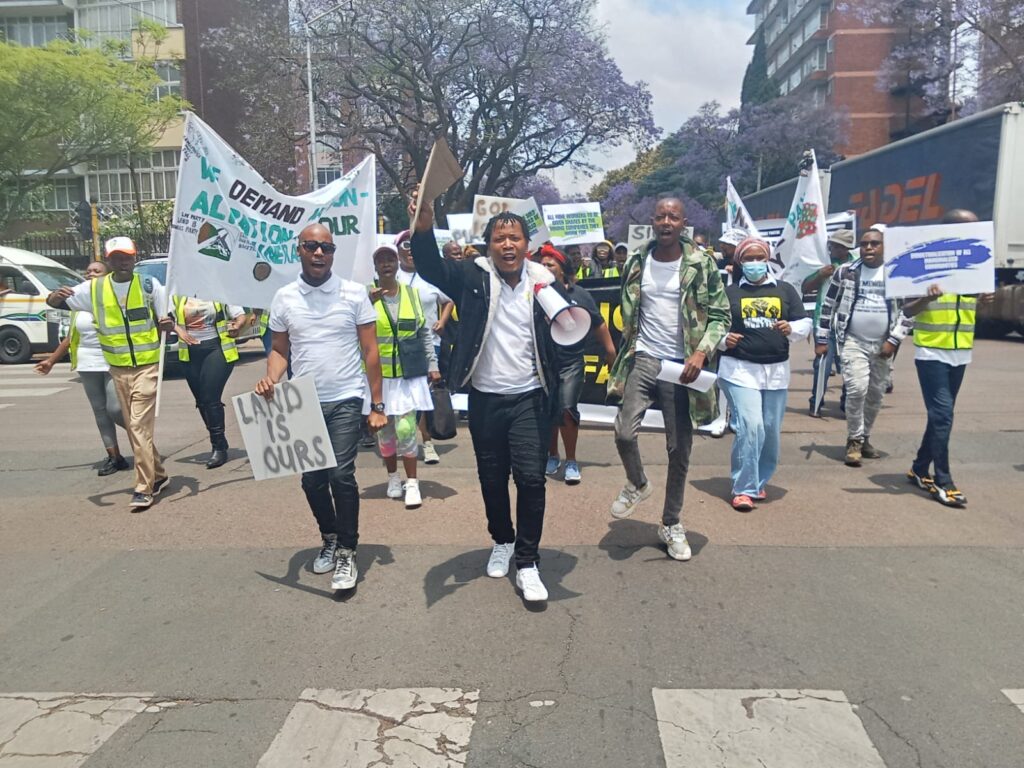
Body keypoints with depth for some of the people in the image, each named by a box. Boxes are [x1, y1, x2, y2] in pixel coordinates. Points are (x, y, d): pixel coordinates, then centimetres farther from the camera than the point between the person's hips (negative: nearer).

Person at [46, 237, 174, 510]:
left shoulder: (149, 285, -5)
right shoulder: (94, 288, 2)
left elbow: (166, 322, -1)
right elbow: (53, 302, 3)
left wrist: (168, 324, -26)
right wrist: (57, 295, -21)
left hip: (147, 367, -4)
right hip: (118, 370, 5)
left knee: (140, 427, -10)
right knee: (134, 428, 12)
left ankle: (144, 488, -5)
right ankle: (157, 475, 27)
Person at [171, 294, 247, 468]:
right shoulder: (177, 295, 4)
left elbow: (239, 314, 0)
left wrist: (237, 326, -21)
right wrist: (178, 329, -10)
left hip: (217, 348, -4)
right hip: (190, 353, 4)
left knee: (211, 399, -10)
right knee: (201, 401, 10)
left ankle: (219, 447, 1)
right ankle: (219, 443, 25)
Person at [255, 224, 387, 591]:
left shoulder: (354, 293, -3)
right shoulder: (284, 298, 4)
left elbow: (370, 351, -2)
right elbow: (280, 350, 10)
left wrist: (377, 405, -5)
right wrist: (270, 378, -12)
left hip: (345, 401, -3)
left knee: (341, 475, -8)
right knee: (312, 479, 11)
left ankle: (347, 553, 6)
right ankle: (329, 538, 33)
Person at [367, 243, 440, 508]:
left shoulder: (412, 293, 5)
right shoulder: (366, 294, -3)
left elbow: (424, 332, 9)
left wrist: (432, 364, 5)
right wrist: (368, 302, -31)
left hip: (409, 374, 0)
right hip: (378, 374, 0)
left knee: (406, 428, -6)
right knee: (384, 429, 10)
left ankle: (412, 482, 7)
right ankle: (393, 476, 29)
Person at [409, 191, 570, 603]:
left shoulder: (542, 280, 0)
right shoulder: (473, 276, -4)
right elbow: (432, 268, -20)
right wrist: (424, 228, -39)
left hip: (530, 398, 0)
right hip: (485, 399, 1)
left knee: (530, 477, -5)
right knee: (491, 477, 15)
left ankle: (527, 562, 11)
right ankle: (502, 540, 39)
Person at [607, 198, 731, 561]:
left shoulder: (702, 264, -4)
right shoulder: (637, 262, 6)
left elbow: (720, 316, -3)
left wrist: (701, 353, -19)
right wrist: (624, 354, 11)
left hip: (682, 365, -2)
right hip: (643, 359, 2)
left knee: (679, 450, 5)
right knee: (624, 431, -16)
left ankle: (671, 524, 23)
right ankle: (637, 483, 18)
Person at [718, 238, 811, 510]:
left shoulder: (786, 290, 10)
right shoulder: (730, 293, 6)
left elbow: (805, 323, 9)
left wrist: (791, 329, -13)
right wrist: (723, 340, -13)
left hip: (776, 371, 3)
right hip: (739, 370, -3)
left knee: (771, 430, 7)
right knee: (750, 427, -14)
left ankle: (759, 482, 27)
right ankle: (744, 489, -3)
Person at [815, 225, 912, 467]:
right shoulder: (845, 272, 0)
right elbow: (828, 306, 5)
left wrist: (894, 340, -6)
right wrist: (821, 340, 3)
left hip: (882, 345, 2)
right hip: (852, 341, -2)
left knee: (876, 394, 10)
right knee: (857, 388, -18)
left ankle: (864, 438, 28)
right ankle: (854, 441, -4)